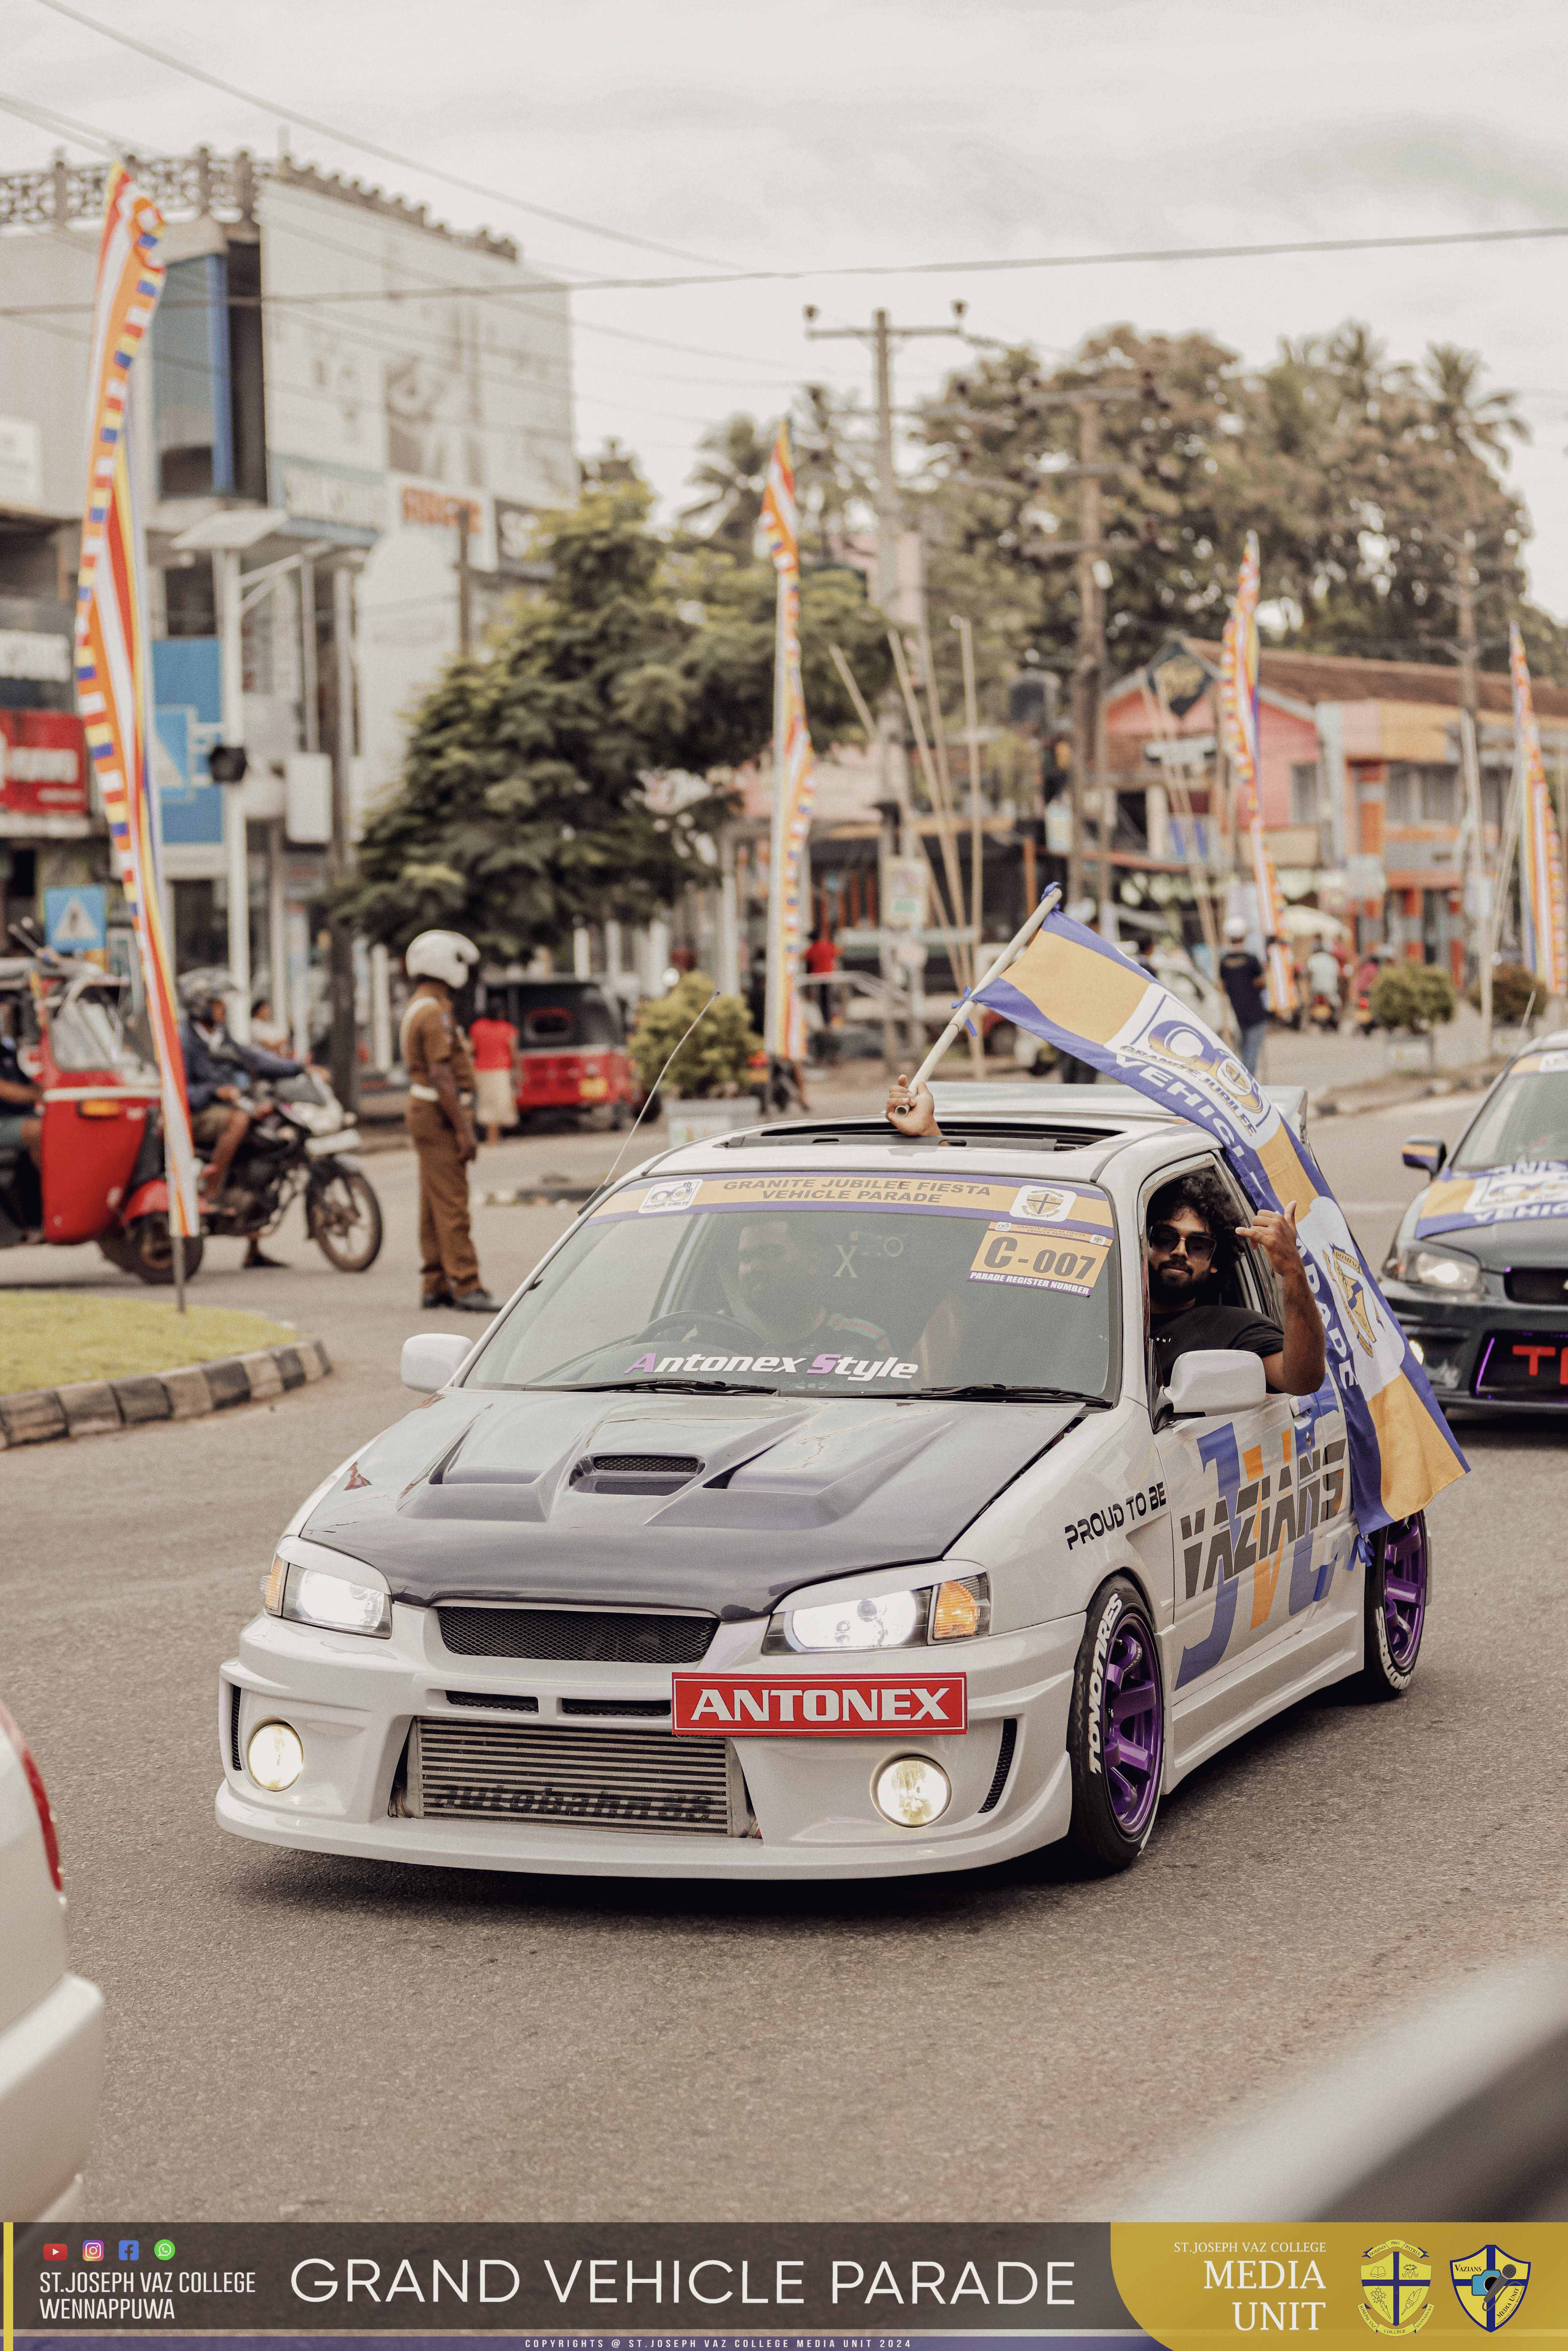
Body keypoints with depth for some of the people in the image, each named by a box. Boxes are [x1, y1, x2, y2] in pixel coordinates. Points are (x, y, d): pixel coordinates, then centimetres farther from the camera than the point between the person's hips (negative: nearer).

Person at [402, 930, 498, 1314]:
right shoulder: (434, 1013, -17)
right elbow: (441, 1076, -22)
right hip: (441, 1114, -11)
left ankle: (435, 1285, 15)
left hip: (426, 1112, 11)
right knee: (452, 1204, -11)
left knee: (435, 1204, 12)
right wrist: (463, 1130, -23)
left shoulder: (417, 1007, 17)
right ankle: (466, 1287, -13)